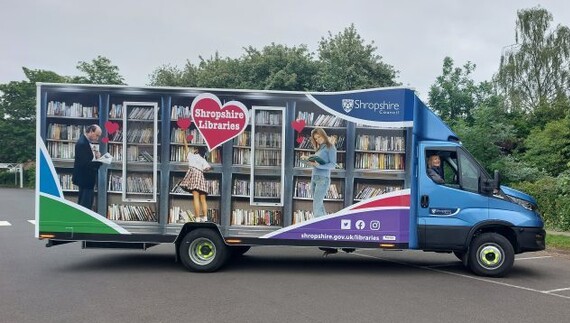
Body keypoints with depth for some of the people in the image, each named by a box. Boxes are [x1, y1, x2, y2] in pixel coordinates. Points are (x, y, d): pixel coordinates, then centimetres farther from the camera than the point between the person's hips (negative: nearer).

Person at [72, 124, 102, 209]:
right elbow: (84, 163, -26)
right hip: (85, 179, -10)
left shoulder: (87, 142, 8)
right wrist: (100, 162, -24)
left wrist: (96, 156, -2)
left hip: (87, 178, 10)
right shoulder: (82, 143, -21)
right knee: (86, 205, -6)